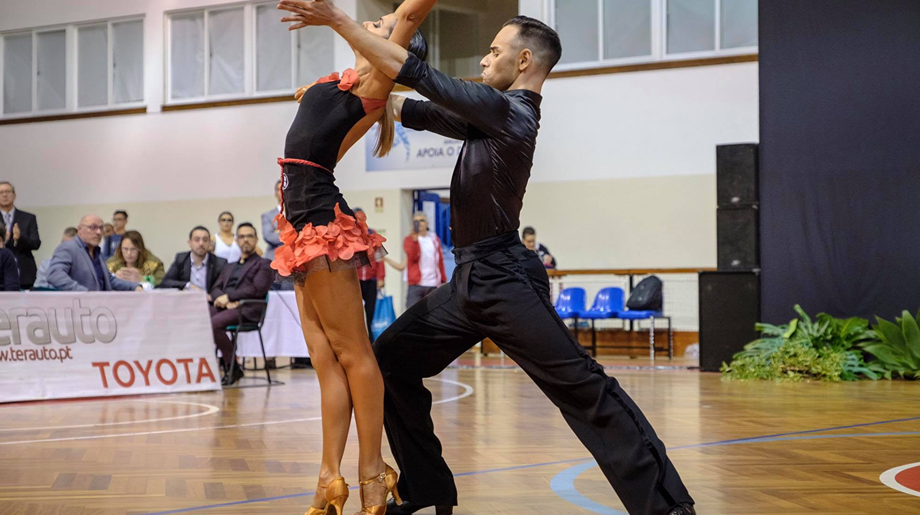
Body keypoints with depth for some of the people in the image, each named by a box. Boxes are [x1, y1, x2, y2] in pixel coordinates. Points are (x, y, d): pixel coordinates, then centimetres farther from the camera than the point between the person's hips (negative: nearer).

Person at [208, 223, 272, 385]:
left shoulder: (263, 265, 12)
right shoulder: (229, 266, 32)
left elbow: (257, 289, -5)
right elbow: (215, 289, 19)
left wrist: (229, 296, -10)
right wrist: (225, 301, -6)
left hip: (246, 309, -6)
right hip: (224, 307, 6)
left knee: (213, 324, -33)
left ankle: (233, 367, -19)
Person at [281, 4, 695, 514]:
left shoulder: (508, 112, -13)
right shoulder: (494, 115, 15)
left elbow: (416, 74, -15)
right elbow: (420, 114, 20)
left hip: (504, 280, -10)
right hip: (469, 280, 10)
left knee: (581, 387, -11)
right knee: (391, 358, 9)